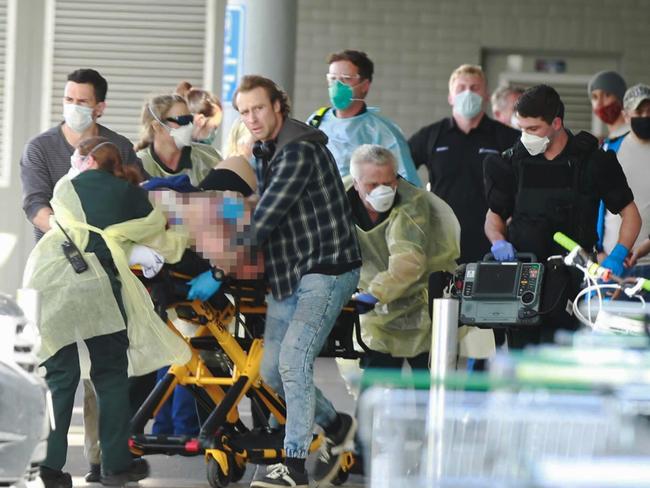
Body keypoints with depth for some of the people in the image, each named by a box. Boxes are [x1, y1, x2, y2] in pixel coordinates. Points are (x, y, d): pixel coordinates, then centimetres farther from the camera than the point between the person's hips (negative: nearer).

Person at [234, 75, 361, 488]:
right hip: (288, 274, 10)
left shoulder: (300, 150, -17)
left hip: (326, 269, -10)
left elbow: (267, 216, -24)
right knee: (272, 370, 9)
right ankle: (335, 426, 30)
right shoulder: (266, 152, 14)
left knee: (294, 361, -18)